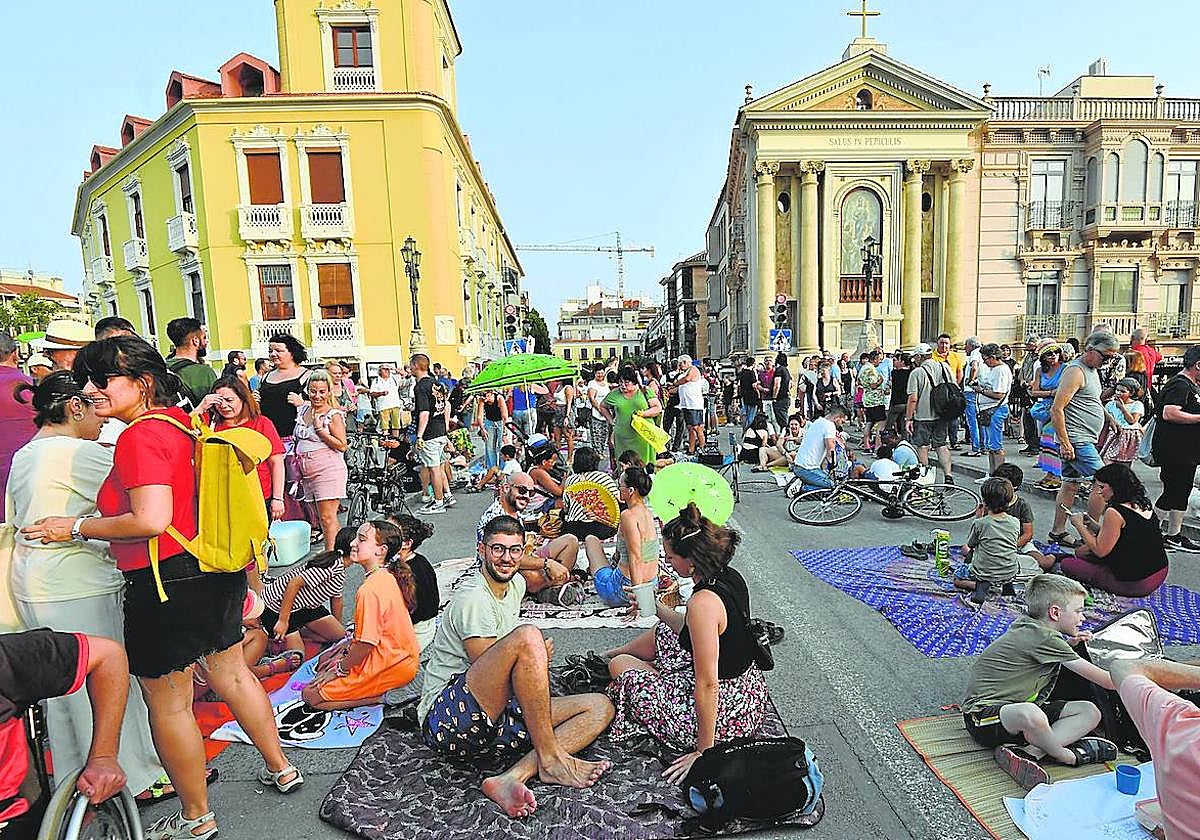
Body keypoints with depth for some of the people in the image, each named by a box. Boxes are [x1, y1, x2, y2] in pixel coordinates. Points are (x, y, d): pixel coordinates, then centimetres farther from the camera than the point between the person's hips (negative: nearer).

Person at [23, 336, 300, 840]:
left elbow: (152, 520, -26)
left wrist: (76, 528, -14)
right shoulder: (178, 420, 7)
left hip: (169, 580, -9)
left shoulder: (140, 437, -19)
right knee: (231, 671, 23)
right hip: (216, 569, 9)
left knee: (167, 702, 9)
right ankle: (281, 769, 37)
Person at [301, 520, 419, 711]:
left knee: (310, 695, 0)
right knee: (324, 661, 25)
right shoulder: (388, 577, 1)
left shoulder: (370, 590, -28)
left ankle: (380, 696, -4)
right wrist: (345, 652, 12)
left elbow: (366, 644, -22)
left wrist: (339, 669, -6)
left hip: (389, 668, -9)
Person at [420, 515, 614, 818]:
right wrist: (539, 659, 0)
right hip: (446, 719, -8)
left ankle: (512, 778, -23)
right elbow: (491, 669, -14)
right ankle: (551, 759, -19)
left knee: (601, 707, -4)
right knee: (528, 636, -31)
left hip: (493, 719, 9)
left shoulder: (516, 585, 13)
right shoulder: (472, 599, -14)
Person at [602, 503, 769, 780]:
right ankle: (618, 650, 52)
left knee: (620, 665, 8)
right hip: (749, 694, 8)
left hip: (719, 713, -8)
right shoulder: (730, 576, -5)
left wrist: (703, 752, -17)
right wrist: (656, 607, 18)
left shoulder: (703, 602, -32)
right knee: (660, 633, 28)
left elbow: (707, 684, -27)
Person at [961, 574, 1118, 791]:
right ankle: (1067, 756, -10)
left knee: (1090, 712, 0)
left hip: (1018, 709, 10)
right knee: (1030, 714, -42)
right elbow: (1105, 681, -9)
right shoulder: (1043, 636, -17)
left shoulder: (1026, 625, 9)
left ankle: (1027, 752, -13)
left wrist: (1067, 643, 21)